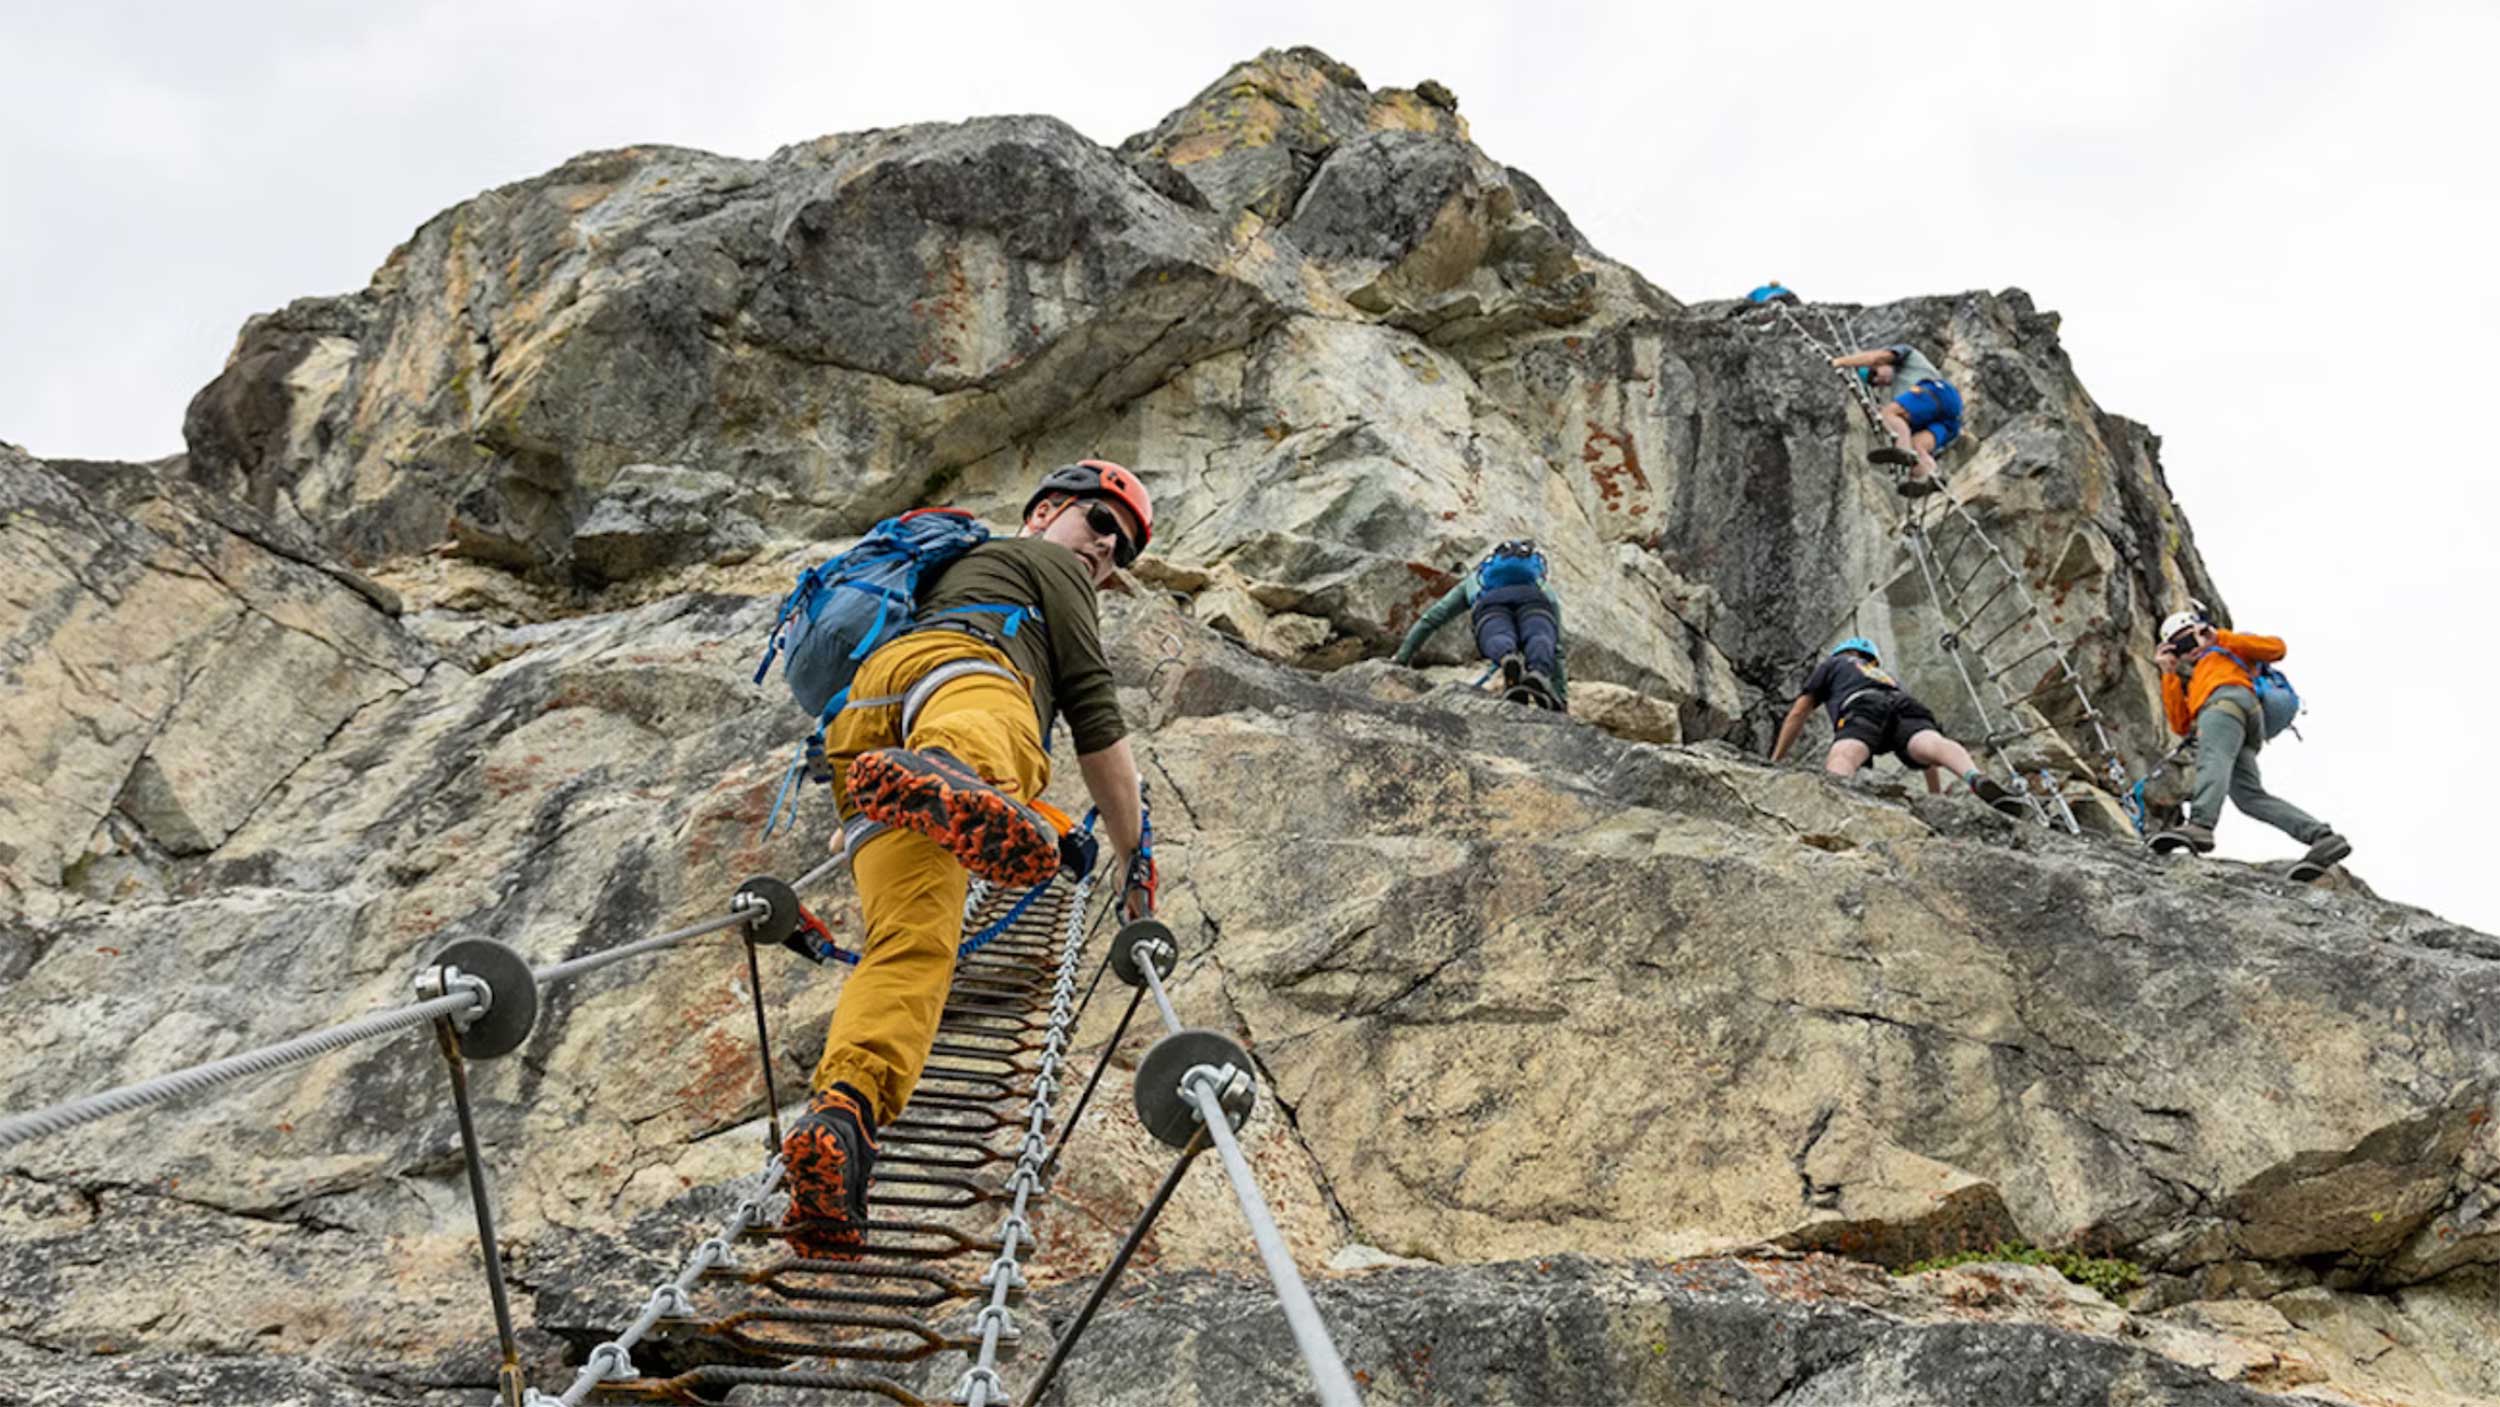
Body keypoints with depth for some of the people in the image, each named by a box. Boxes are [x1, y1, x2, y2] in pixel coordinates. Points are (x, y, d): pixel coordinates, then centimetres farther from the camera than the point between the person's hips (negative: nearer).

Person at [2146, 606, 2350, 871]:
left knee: (2212, 762, -35)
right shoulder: (2189, 686, 44)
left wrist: (2222, 640, 12)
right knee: (2250, 797, -18)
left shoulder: (2224, 647, 32)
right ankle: (2324, 838, -31)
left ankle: (2199, 827, -62)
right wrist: (2169, 674, 26)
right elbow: (2181, 726, 26)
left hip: (2228, 699, -6)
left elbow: (2276, 648, 16)